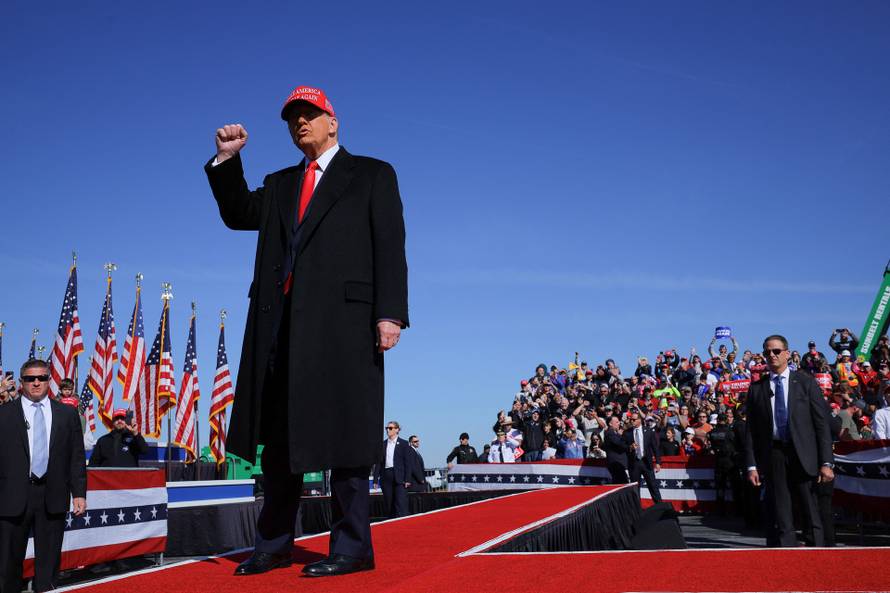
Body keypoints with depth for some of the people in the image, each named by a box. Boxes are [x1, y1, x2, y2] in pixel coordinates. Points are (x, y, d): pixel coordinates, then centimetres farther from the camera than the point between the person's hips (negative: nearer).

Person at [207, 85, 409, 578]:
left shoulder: (372, 175, 8)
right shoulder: (280, 184, 25)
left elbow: (390, 248, -1)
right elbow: (239, 214, 16)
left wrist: (390, 313, -13)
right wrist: (227, 161, 6)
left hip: (343, 319, -5)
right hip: (281, 321, 6)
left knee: (342, 429, -4)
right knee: (278, 434, 8)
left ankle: (351, 547, 4)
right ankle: (273, 543, 18)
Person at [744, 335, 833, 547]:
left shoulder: (806, 382, 5)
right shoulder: (757, 388, 8)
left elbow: (822, 423, 2)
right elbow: (751, 430, 7)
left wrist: (826, 462, -5)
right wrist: (752, 465, 0)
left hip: (803, 455, -1)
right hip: (772, 456, 1)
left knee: (812, 514, 1)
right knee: (780, 519, 3)